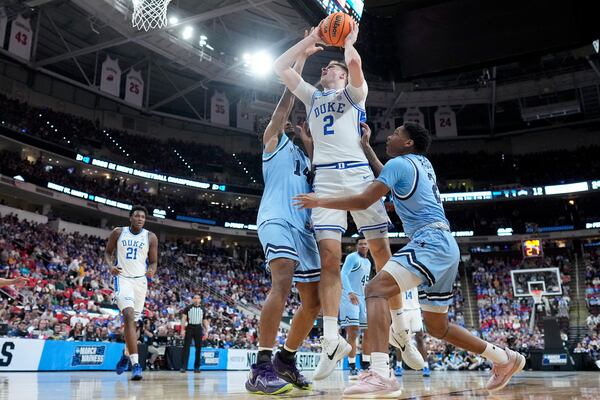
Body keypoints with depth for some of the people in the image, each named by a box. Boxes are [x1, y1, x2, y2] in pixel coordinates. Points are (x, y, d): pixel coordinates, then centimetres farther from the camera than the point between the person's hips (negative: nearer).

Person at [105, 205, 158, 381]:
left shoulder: (151, 237, 1)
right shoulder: (118, 232, 1)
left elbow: (153, 262, 6)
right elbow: (108, 252, 11)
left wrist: (152, 271, -17)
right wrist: (111, 265, -10)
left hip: (140, 280, 3)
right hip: (122, 278, -2)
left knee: (132, 320, 12)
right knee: (129, 316, -21)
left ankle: (126, 354, 39)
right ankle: (135, 363, -25)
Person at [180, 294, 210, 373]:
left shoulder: (202, 309, 12)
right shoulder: (188, 308, 3)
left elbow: (205, 320, 15)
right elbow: (184, 318, -3)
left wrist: (206, 330, 5)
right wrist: (183, 329, -14)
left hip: (198, 329, 3)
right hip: (189, 328, -3)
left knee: (198, 348, 4)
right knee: (186, 347, -6)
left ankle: (196, 367, 12)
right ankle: (183, 366, -4)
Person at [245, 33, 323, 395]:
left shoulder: (306, 157, 30)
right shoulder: (273, 140, 12)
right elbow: (288, 96, 3)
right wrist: (303, 55, 7)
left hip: (304, 226, 8)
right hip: (277, 220, -8)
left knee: (314, 301, 6)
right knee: (283, 283, -29)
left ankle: (286, 359, 21)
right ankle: (262, 368, -29)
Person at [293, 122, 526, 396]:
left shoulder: (399, 162, -3)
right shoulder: (422, 163, 22)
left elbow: (363, 201, -10)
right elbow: (388, 178, 39)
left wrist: (320, 202, -1)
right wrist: (366, 146, 39)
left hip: (431, 242, -10)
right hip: (445, 247, 10)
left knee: (376, 289, -23)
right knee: (437, 327, 20)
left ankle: (380, 376, -38)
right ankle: (505, 358, 30)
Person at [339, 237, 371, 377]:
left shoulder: (368, 262, 20)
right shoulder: (352, 257, -5)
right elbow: (343, 274, -18)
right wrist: (350, 292, -32)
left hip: (364, 299, 8)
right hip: (350, 298, -8)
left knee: (369, 332, 6)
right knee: (352, 333, -10)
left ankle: (365, 366, 16)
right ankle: (353, 368, -3)